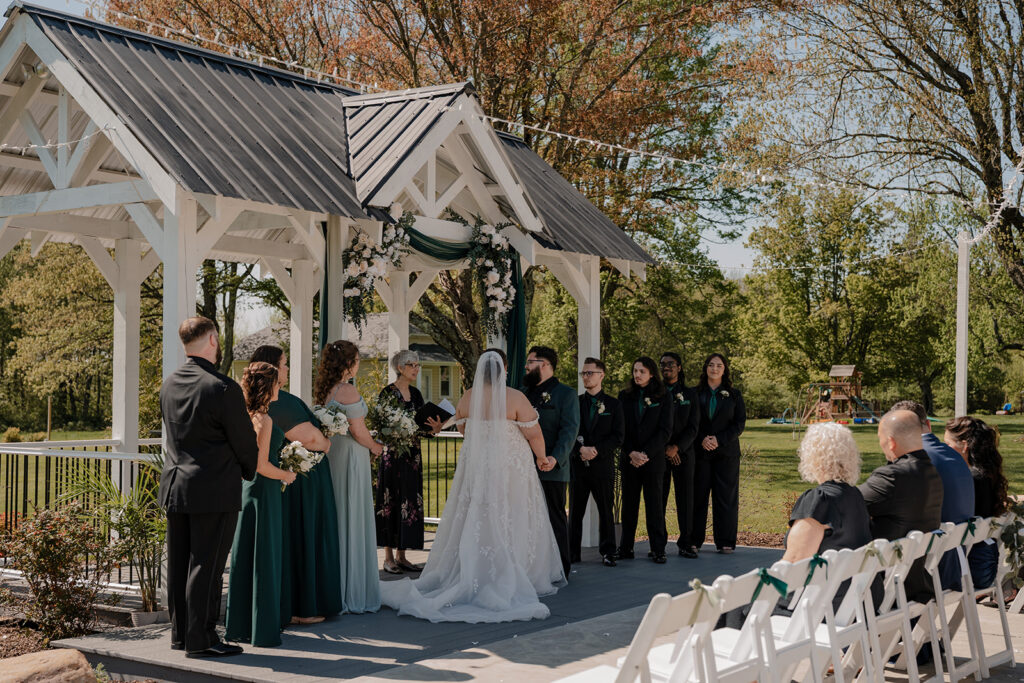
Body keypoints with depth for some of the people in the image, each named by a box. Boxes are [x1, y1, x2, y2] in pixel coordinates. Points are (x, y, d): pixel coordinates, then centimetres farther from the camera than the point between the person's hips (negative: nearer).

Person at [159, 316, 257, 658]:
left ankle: (180, 632, 22)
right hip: (214, 489, -7)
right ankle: (200, 639, 4)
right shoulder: (223, 389, -17)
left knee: (179, 563, 13)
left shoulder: (169, 383, 6)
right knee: (206, 565, -1)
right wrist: (250, 472, 12)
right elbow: (245, 443, -10)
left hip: (175, 485, 7)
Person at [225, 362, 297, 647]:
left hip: (247, 488, 9)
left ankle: (240, 624, 22)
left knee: (244, 556, 13)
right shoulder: (263, 419, -17)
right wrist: (285, 475, -6)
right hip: (263, 491, -9)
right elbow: (261, 465, -21)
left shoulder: (247, 416, 9)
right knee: (263, 557, -1)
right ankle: (262, 630, 5)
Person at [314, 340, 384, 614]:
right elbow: (358, 431, -18)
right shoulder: (348, 391, -16)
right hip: (350, 458, -8)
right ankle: (353, 593, 6)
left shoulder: (324, 390, 8)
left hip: (330, 455, 8)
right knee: (352, 520, 0)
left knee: (334, 519, 14)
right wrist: (374, 447, 1)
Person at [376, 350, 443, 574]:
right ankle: (388, 557, 5)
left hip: (412, 455, 7)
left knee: (410, 501, 6)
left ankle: (401, 555, 13)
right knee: (391, 502, -2)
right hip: (392, 454, -6)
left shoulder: (416, 393, 12)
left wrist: (434, 428, -9)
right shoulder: (388, 392, -7)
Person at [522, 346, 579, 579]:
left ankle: (560, 570, 7)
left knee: (555, 518, 0)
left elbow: (569, 430, -10)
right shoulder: (524, 393, 19)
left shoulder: (565, 394, -2)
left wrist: (556, 458, -23)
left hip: (552, 471, -6)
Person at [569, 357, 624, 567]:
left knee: (606, 510, 2)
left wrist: (596, 450, -14)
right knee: (575, 510, 5)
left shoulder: (613, 404, 5)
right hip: (577, 464, 1)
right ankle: (573, 552, 11)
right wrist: (580, 449, -14)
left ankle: (607, 552, 10)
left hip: (603, 465, -1)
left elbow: (618, 437, -1)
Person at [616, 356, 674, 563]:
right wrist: (631, 453, -9)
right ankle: (625, 548, 9)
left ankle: (658, 549, 4)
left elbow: (665, 431, -4)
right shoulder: (624, 396, 8)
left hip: (653, 459, -2)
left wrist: (645, 454, -12)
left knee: (654, 504, -1)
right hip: (629, 459, 2)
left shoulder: (663, 399, 1)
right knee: (628, 504, 4)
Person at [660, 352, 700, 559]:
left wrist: (677, 447, -10)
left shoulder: (690, 394, 9)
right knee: (658, 499, -2)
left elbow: (693, 426, 3)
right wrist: (664, 448, -8)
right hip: (658, 454, -1)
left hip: (683, 452, 1)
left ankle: (686, 543, 7)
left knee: (685, 498, 1)